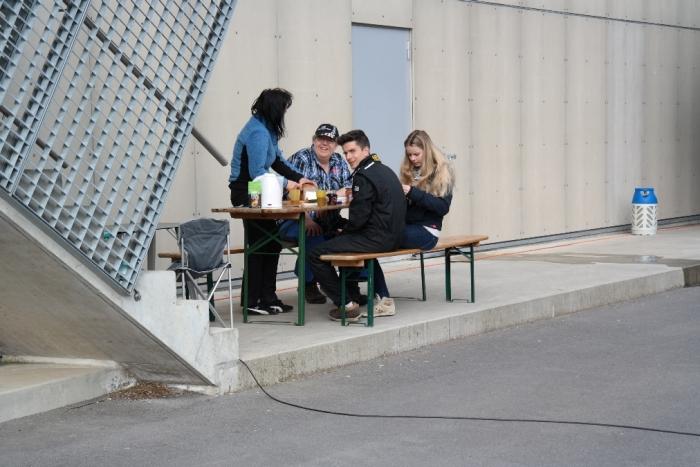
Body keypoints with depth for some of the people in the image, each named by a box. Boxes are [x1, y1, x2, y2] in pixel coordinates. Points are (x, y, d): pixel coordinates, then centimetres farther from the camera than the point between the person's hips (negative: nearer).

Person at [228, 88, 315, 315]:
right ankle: (254, 302, 0)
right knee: (262, 245, -6)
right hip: (246, 195, -10)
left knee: (270, 243, 10)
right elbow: (257, 173, -23)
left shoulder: (264, 128, 10)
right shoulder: (258, 133, -21)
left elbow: (277, 160, 19)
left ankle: (267, 299, 16)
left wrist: (298, 178, 9)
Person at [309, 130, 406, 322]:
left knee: (316, 255, -9)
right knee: (345, 242, 36)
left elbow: (358, 218, -17)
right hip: (392, 237, 10)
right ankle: (353, 297, 35)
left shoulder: (364, 176, -15)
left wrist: (343, 232, 1)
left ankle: (347, 306, -5)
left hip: (376, 239, -10)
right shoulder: (384, 170, 15)